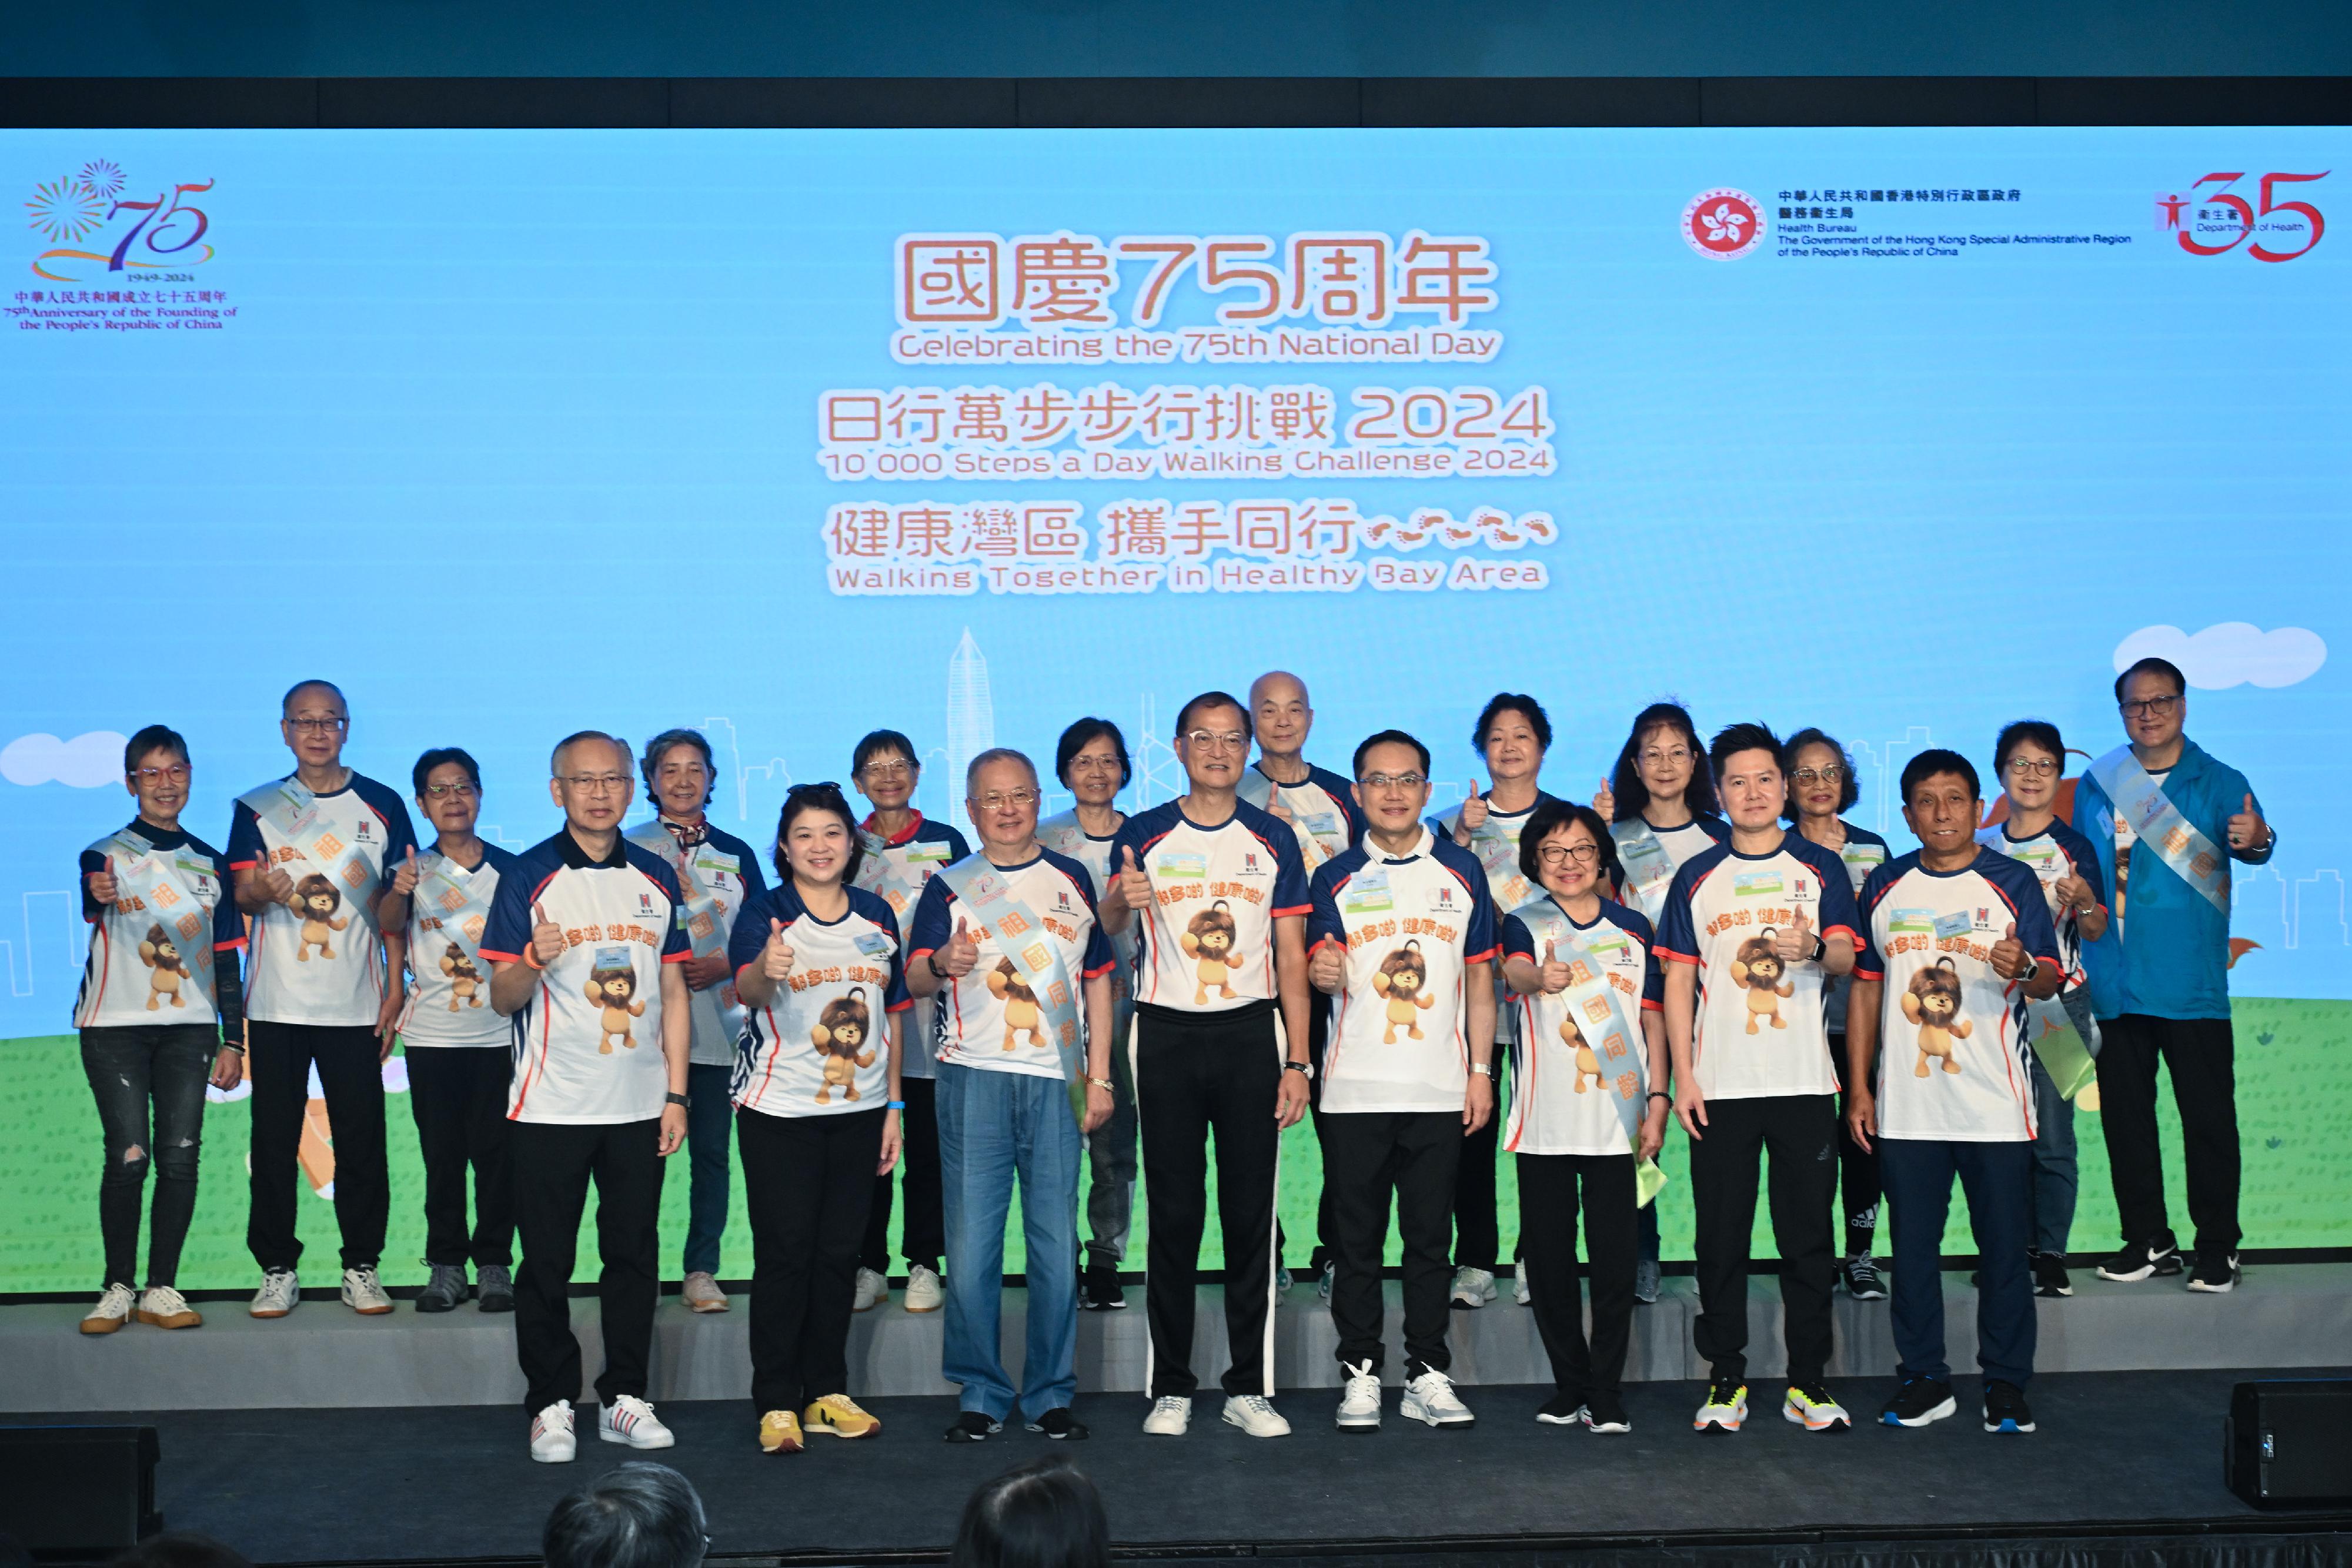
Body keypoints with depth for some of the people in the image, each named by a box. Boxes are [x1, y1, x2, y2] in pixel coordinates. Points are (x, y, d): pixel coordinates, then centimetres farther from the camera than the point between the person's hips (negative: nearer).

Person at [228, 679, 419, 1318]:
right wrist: (261, 891, -25)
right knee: (274, 1139, 2)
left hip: (355, 1004, 0)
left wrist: (395, 989, -2)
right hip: (276, 1002, 1)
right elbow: (241, 894, -2)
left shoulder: (382, 806, 6)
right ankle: (278, 1269, 12)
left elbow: (393, 911, 7)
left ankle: (361, 1267, 11)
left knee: (361, 1139, 0)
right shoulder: (258, 808, 7)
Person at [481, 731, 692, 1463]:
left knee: (634, 1253, 8)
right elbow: (502, 997, -4)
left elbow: (672, 991, 11)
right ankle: (551, 1404, 13)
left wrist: (676, 1093, 4)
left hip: (638, 1104, 3)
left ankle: (624, 1397, 18)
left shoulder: (657, 878, 9)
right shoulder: (528, 877, -2)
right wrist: (533, 962, -27)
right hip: (551, 1105, -3)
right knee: (547, 1262, 3)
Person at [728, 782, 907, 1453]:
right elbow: (745, 991, -26)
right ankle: (776, 1404, 4)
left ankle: (827, 1393, 19)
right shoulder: (765, 914, -7)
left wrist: (894, 1106, 11)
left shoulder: (877, 915, 7)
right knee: (784, 1252, -4)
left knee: (841, 1251, 9)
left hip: (859, 1108, 4)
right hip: (780, 1110, -4)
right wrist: (765, 970, -50)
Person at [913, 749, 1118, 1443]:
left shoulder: (1072, 880, 12)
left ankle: (1051, 1394, 15)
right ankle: (981, 1394, 11)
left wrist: (1099, 1077, 7)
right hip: (973, 1078, -1)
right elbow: (914, 979, -3)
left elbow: (1098, 981, 13)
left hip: (1056, 1081, 1)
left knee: (1057, 1243, 3)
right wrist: (942, 962, -26)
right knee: (972, 1245, -2)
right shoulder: (950, 887, 6)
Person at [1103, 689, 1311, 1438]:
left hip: (1250, 1035, 1)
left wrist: (1297, 1061, -1)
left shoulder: (1273, 840, 7)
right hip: (1168, 1035, -1)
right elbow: (1110, 926, -9)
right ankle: (1171, 1388, 10)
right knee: (1173, 1213, 2)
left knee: (1251, 1213, 2)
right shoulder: (1144, 835, 3)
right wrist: (1121, 900, -33)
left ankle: (1249, 1388, 11)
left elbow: (1292, 957, 6)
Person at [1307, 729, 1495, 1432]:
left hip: (1440, 1089, 1)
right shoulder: (1336, 877, 5)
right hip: (1354, 1089, -1)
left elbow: (1479, 978, 9)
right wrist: (1324, 973, -25)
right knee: (1357, 1239, 3)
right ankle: (1360, 1374, 12)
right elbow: (1321, 968, 0)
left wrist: (1481, 1070, 3)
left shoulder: (1461, 871, 8)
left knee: (1430, 1236, 6)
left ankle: (1428, 1375, 14)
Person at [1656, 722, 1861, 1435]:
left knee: (1808, 1234, 3)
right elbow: (1679, 981, 6)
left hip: (1804, 1081, 0)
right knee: (1722, 1236, 2)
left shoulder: (1818, 869, 7)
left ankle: (1808, 1381, 12)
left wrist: (1813, 948, -28)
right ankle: (1726, 1379, 11)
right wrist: (1683, 1076, -2)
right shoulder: (1697, 878, 8)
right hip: (1720, 1083, 0)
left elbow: (1847, 957, -4)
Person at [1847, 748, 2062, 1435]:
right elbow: (1865, 986, 11)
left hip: (1995, 1104, -2)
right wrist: (1858, 1087, 7)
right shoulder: (1885, 886, 8)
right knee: (1913, 1246, 7)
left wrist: (2022, 968, -27)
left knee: (2003, 1246, 3)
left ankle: (2007, 1382, 14)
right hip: (1905, 1105, 2)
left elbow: (2049, 978, -3)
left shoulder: (2011, 882, 1)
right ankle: (1923, 1378, 18)